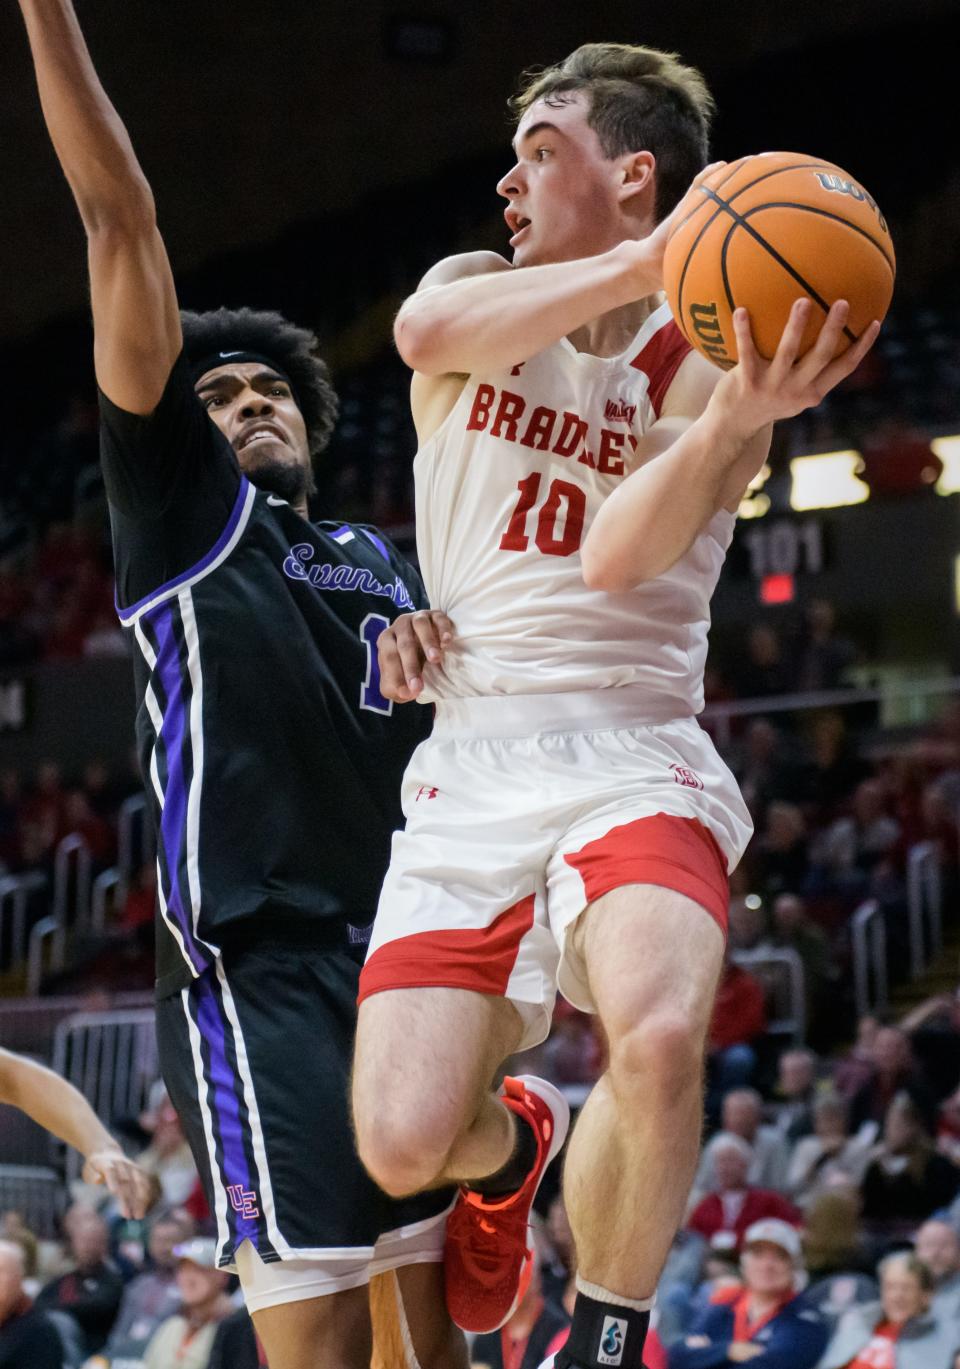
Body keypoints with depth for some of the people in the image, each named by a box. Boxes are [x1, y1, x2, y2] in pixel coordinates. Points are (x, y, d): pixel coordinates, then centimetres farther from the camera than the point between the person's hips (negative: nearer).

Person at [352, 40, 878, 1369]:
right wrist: (648, 261, -24)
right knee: (403, 1146, -12)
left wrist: (742, 416, -34)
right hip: (472, 767, 2)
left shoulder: (710, 357, 1)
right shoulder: (480, 292, 9)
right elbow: (427, 332, -18)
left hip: (633, 752, -2)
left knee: (658, 1034, -33)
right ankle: (509, 1147, 29)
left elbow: (617, 555, -16)